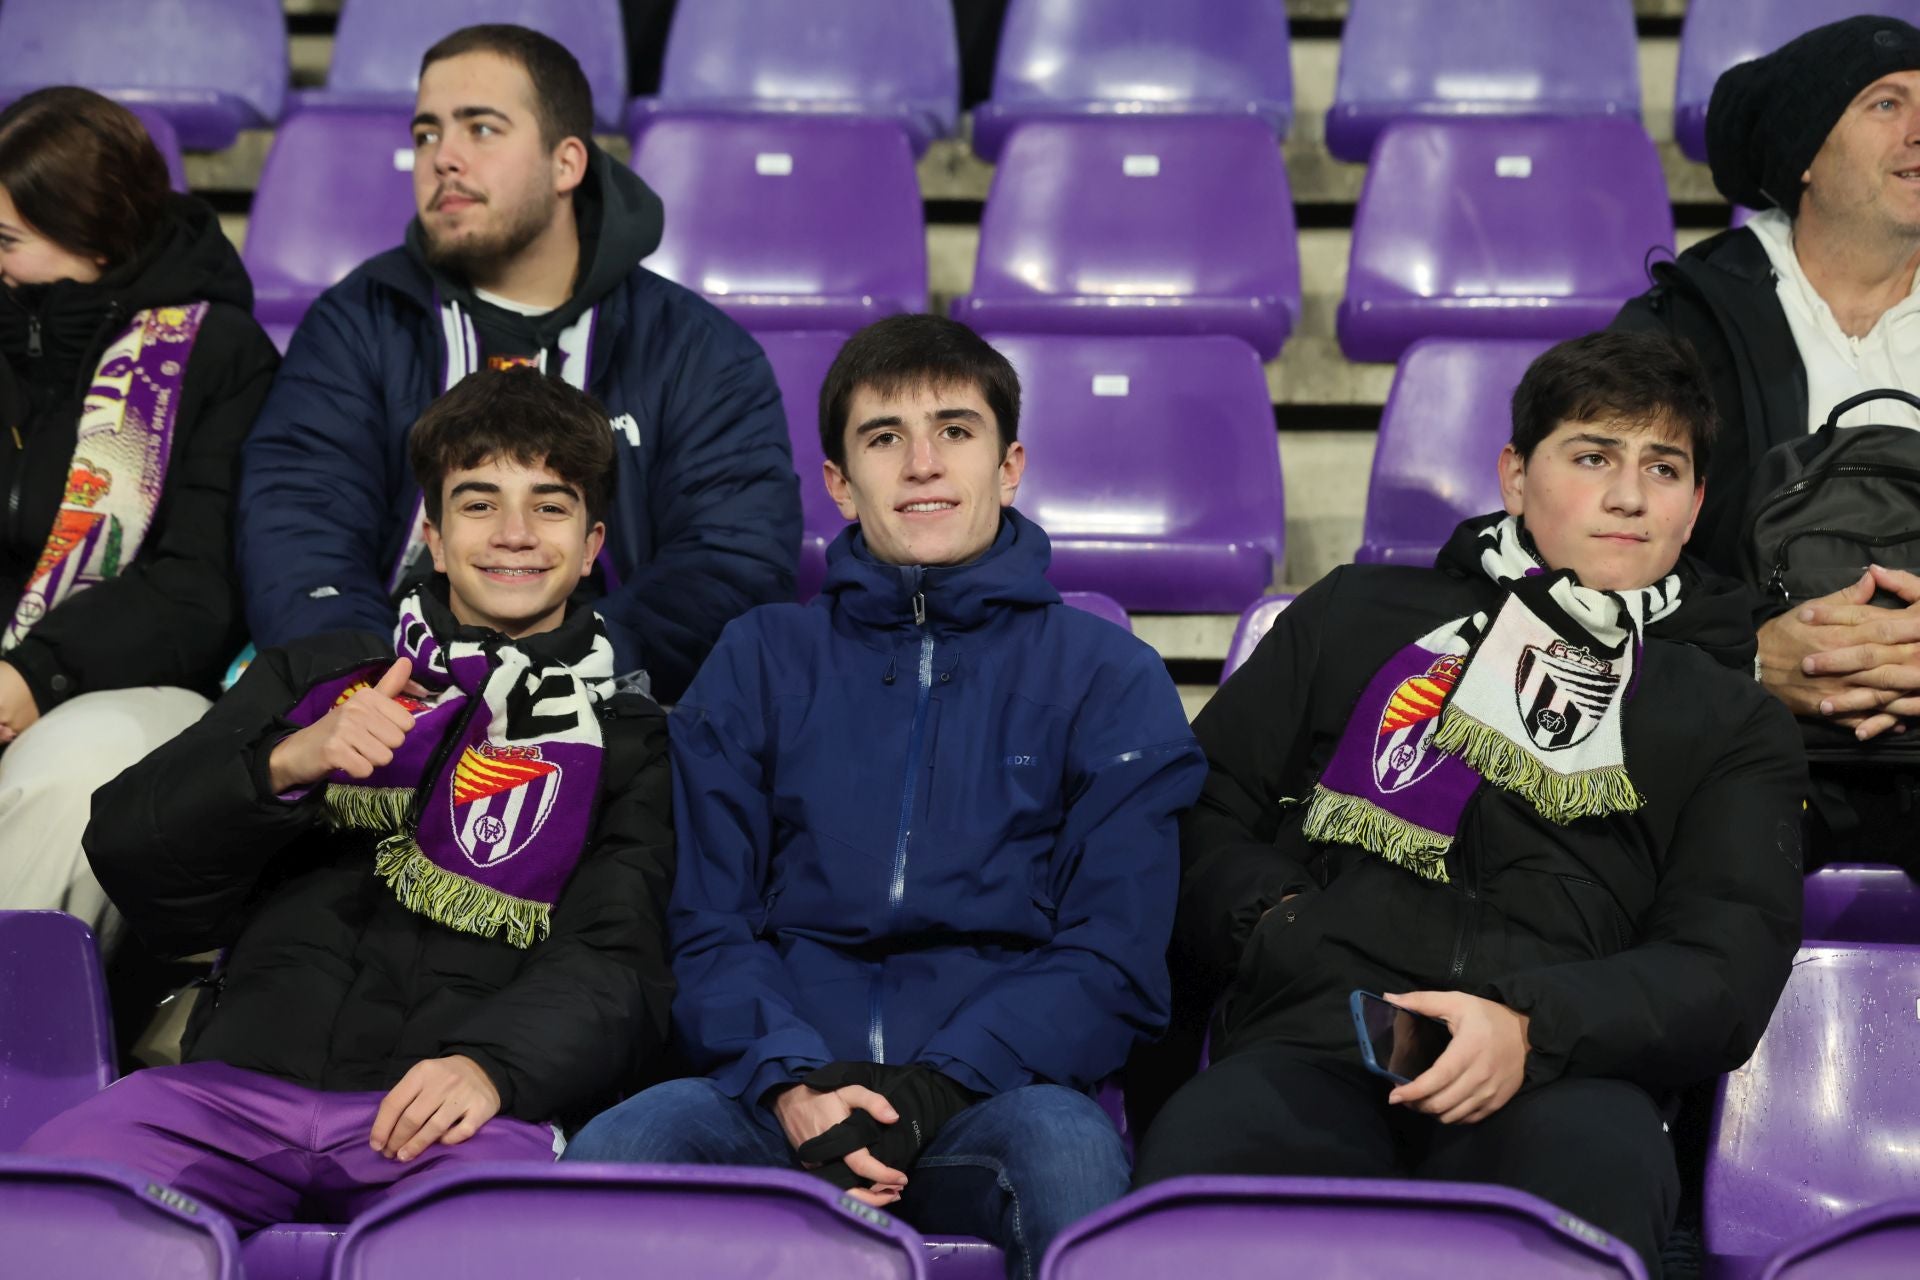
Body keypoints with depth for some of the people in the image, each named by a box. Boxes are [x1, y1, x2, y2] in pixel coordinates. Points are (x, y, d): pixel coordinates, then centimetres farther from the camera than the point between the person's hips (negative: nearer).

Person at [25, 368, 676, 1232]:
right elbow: (124, 854, 18)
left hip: (451, 1110, -2)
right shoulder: (314, 675, 26)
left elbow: (616, 968, 4)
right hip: (241, 1081, 2)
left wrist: (493, 1062, -17)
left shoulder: (623, 744, 19)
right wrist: (284, 764, -2)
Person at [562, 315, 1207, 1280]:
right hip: (784, 1084, 1)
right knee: (609, 1153, -31)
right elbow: (709, 927, 11)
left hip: (1001, 1083, -1)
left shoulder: (1108, 678, 12)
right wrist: (792, 1083, -10)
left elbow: (1113, 957, 4)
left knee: (1069, 1153, -37)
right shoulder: (760, 661, 18)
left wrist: (931, 1088, -12)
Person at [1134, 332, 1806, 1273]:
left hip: (1560, 1079, 0)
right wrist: (1273, 922, 3)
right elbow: (1197, 808, 26)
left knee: (1598, 1162, -39)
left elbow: (1728, 970, 9)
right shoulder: (1361, 614, 28)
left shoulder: (1733, 725, 25)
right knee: (1194, 1155, -37)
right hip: (1312, 1046, 0)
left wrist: (1532, 1026, -11)